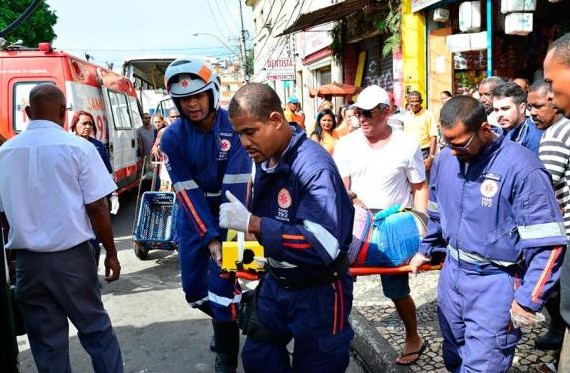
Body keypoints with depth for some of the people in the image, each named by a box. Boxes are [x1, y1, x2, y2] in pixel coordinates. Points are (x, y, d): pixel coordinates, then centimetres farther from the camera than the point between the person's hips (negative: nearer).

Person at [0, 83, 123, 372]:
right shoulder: (78, 147, -9)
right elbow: (97, 209, -9)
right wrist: (111, 254, 1)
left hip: (28, 260, 3)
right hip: (72, 256, -3)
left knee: (45, 339, 13)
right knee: (95, 328, 13)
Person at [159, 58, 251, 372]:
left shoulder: (233, 126, -18)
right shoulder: (172, 137, -11)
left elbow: (235, 185, -23)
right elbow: (187, 191, -16)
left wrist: (229, 233, -30)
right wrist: (210, 237, -24)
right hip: (194, 216, 3)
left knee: (221, 283, -9)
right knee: (194, 289, 10)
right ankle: (229, 317, 41)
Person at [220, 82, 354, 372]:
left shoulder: (314, 167, -26)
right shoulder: (264, 159, 0)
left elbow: (323, 245, -36)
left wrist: (252, 223, -34)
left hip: (318, 292, -8)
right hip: (276, 283, 8)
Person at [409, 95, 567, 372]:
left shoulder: (521, 167, -21)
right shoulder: (445, 158, -1)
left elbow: (548, 243, -18)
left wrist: (528, 301, -17)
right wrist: (425, 249, 23)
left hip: (494, 283, -6)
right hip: (451, 273, 6)